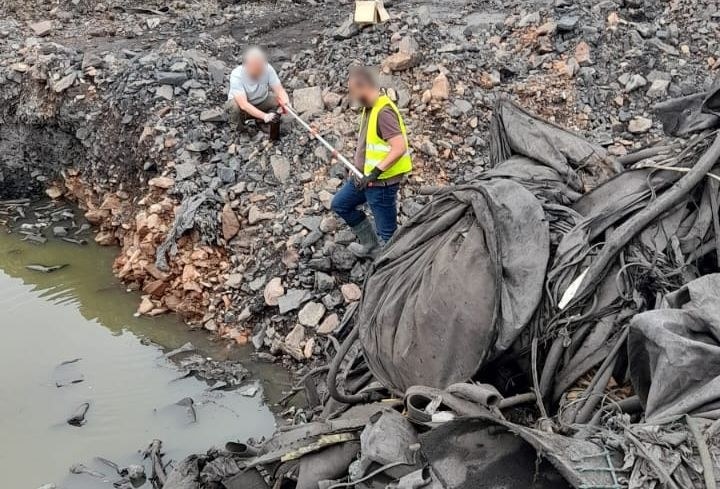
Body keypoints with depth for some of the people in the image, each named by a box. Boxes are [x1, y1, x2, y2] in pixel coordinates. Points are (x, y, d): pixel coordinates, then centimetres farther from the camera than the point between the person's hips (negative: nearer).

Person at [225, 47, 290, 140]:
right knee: (234, 106, -35)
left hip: (262, 101, 3)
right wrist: (265, 116, -51)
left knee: (281, 100, -23)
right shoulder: (236, 75, -32)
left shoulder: (267, 69, -23)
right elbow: (243, 104, -41)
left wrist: (286, 103, -47)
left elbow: (280, 90, -24)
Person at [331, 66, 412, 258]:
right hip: (366, 176, 11)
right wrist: (359, 169, 16)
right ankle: (371, 244, 33)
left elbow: (399, 148, -31)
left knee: (387, 232, 0)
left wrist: (375, 173, -30)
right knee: (340, 204, 23)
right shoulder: (370, 107, 5)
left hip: (383, 182, -10)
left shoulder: (384, 112, -24)